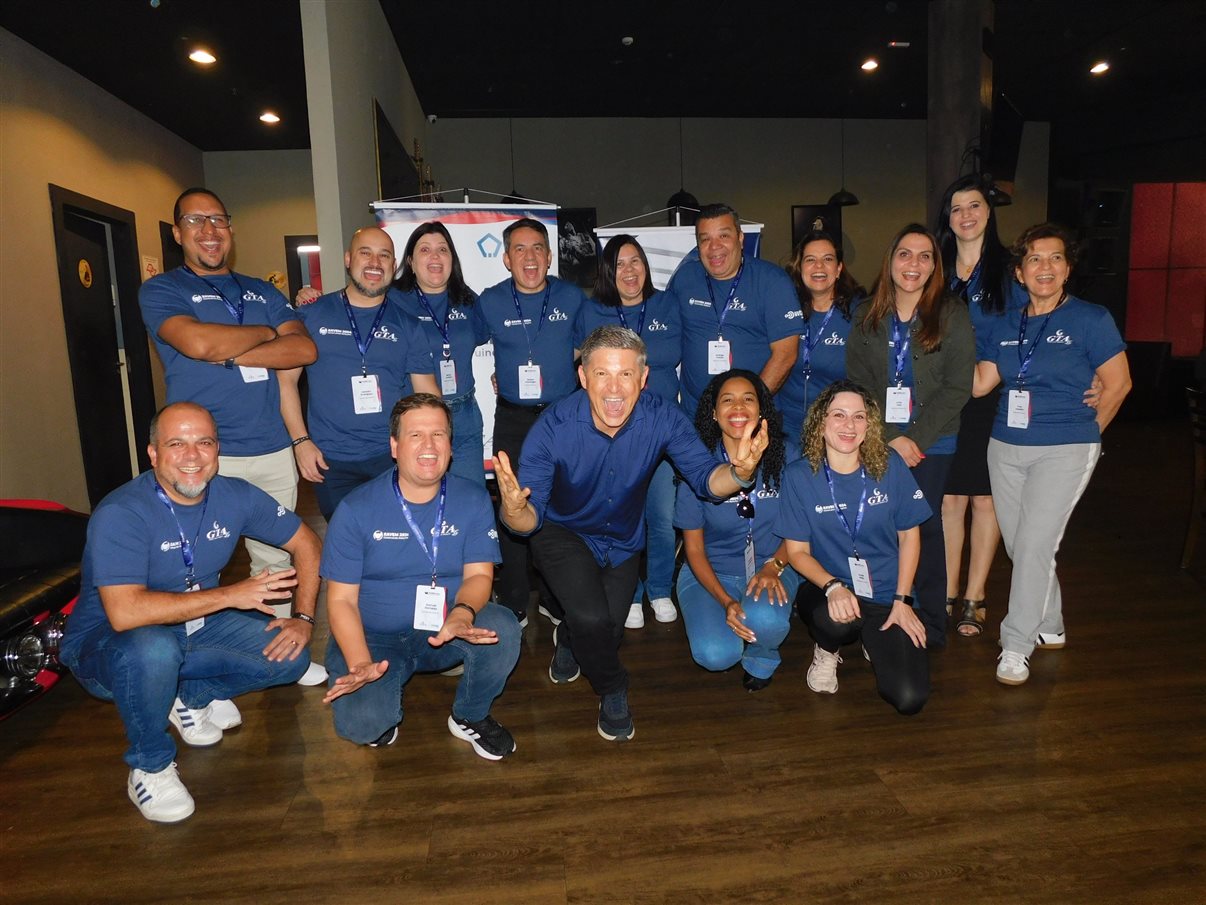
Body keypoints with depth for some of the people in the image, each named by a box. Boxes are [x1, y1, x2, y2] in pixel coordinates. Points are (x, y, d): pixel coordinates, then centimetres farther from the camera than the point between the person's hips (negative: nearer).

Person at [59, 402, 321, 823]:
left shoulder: (235, 496, -11)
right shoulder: (119, 515, -26)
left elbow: (305, 542, 1)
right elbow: (124, 613, -38)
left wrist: (303, 618, -9)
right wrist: (231, 595, -34)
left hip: (195, 628, 5)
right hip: (104, 645, -5)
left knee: (290, 655, -11)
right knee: (153, 648, -38)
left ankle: (193, 696, 14)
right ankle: (150, 768, -10)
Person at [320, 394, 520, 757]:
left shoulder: (473, 499, -4)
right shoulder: (356, 509, -10)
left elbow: (479, 575, -9)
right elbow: (342, 598, -10)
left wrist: (462, 613, -32)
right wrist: (360, 664, -25)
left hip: (445, 632, 2)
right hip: (374, 639, -1)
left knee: (502, 628, -28)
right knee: (360, 725, -27)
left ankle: (470, 717, 2)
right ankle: (384, 698, 13)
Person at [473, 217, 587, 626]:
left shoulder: (572, 297, 1)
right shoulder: (489, 303, -1)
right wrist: (500, 376, 8)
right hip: (513, 419, 0)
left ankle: (556, 599, 22)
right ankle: (513, 604, 17)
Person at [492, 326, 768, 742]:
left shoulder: (662, 418, -25)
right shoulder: (553, 428, -30)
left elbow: (706, 478, -27)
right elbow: (531, 519, -30)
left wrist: (739, 472, -50)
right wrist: (514, 511, -54)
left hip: (623, 540, 3)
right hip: (564, 533, -3)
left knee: (607, 633, 9)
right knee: (592, 619, -24)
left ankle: (569, 637, 49)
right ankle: (613, 690, 11)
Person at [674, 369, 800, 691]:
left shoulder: (785, 455, -8)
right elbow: (694, 548, -5)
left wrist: (774, 566, -17)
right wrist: (726, 602, -16)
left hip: (771, 566, 1)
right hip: (712, 572, 0)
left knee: (765, 619, -34)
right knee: (715, 655, -24)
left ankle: (762, 656, 5)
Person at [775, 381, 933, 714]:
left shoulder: (890, 465, -7)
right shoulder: (799, 475, -11)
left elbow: (909, 535, 3)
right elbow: (797, 551, -6)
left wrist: (901, 600, -4)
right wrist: (833, 586, -24)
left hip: (887, 596, 2)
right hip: (829, 589, -1)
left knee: (910, 699, -13)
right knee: (838, 620, -38)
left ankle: (873, 641, 22)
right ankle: (827, 651, 2)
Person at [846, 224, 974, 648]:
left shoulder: (952, 315, -1)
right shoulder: (867, 317, 6)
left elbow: (957, 387, -5)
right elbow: (857, 383, 1)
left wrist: (916, 438, -13)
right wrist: (890, 439, -9)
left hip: (932, 443, -2)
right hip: (879, 442, 2)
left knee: (924, 525, 1)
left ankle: (930, 625, 14)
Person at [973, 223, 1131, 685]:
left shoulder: (1091, 319, -4)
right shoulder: (1006, 326, 9)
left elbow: (1118, 383, 0)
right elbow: (978, 383, 3)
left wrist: (1084, 433, 4)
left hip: (1065, 451, -5)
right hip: (1006, 448, 5)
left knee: (1034, 545, -10)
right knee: (1019, 546, 11)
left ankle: (1016, 646, 2)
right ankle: (1050, 628, 31)